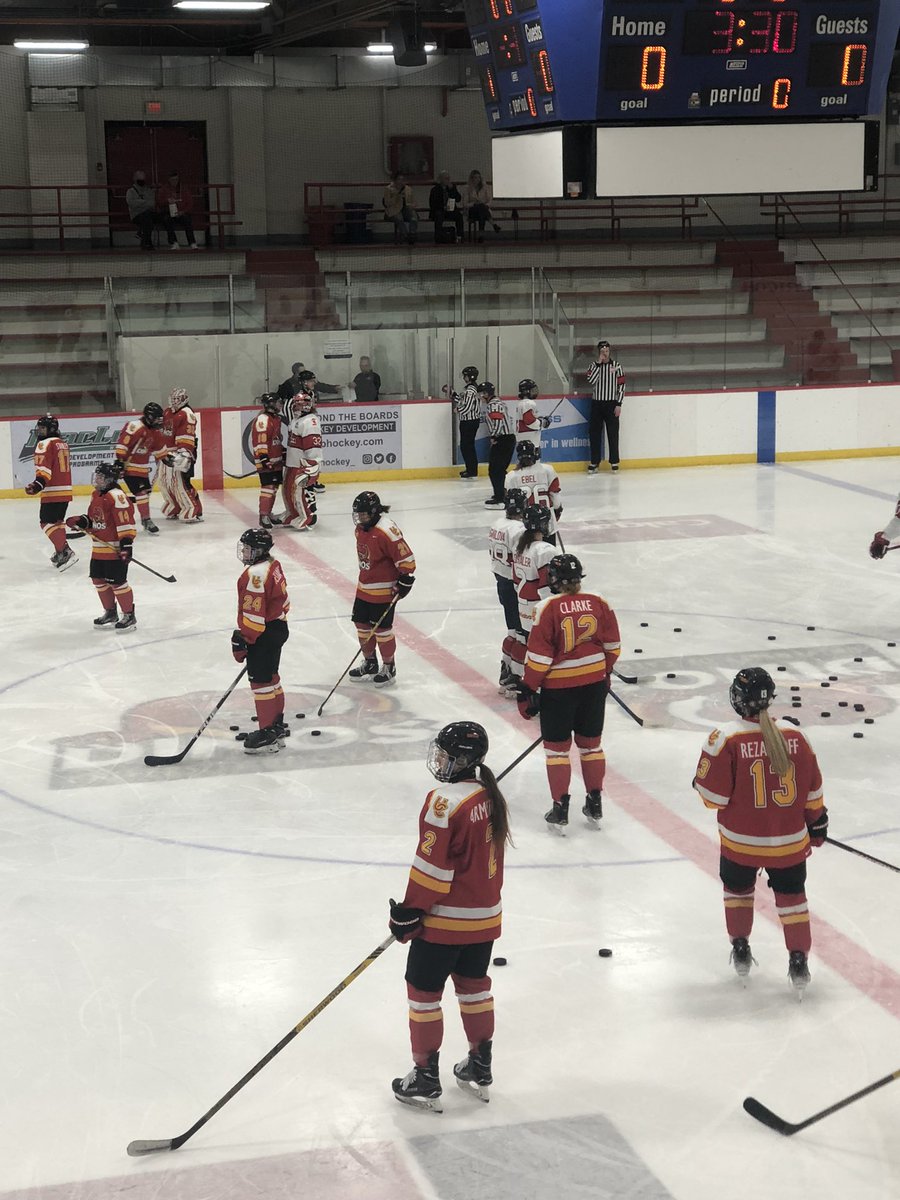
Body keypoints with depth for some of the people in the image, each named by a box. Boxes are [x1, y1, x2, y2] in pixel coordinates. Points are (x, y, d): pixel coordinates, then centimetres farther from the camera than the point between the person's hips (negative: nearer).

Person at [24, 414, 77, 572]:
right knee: (57, 520, 21)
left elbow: (44, 466, -24)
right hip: (66, 489, 9)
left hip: (52, 491, -9)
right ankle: (60, 552, 25)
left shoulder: (45, 444, -10)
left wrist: (39, 482, -34)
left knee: (47, 522, -8)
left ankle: (65, 552, -18)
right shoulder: (62, 443, 17)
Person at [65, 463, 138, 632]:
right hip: (99, 548, 10)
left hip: (115, 549, -10)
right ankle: (110, 613, 31)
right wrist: (80, 521, 4)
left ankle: (129, 615, 7)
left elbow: (126, 522, -22)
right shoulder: (95, 495, 12)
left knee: (117, 582, -6)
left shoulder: (117, 496, -18)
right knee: (99, 580, 15)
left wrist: (126, 544, -25)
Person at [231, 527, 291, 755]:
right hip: (278, 627, 11)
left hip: (264, 634, -11)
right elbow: (282, 599, 17)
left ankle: (268, 733, -2)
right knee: (270, 676, 21)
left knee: (260, 681, -5)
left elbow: (253, 614, -25)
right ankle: (277, 724, 32)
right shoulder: (273, 564, 7)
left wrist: (242, 640, -20)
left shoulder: (255, 574, -24)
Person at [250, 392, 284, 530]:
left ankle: (268, 513, 24)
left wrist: (283, 451, 27)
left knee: (274, 487, 14)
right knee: (267, 487, -13)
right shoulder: (263, 419, -16)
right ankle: (263, 516, -12)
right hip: (266, 461, -10)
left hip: (276, 461, 10)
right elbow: (259, 440, -21)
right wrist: (263, 458, -25)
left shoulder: (276, 418, 17)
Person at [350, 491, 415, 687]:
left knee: (381, 627, -1)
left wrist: (405, 581, -17)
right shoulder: (360, 528, 5)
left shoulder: (386, 531, -24)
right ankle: (370, 663, 32)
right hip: (364, 587, 9)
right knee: (362, 624, 14)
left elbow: (406, 558, -21)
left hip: (384, 590, -9)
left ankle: (389, 667, 15)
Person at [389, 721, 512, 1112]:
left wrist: (409, 912, -13)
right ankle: (480, 1069, 29)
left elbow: (432, 866, -21)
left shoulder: (445, 801, -22)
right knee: (474, 985, 20)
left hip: (444, 919, -8)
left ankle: (425, 1081, 11)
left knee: (423, 990, 5)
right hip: (485, 915, 8)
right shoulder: (492, 797, 3)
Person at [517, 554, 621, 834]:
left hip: (558, 687, -4)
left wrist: (529, 690, -5)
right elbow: (612, 647, 7)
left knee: (557, 747, 7)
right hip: (594, 684, 4)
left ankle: (560, 810, 9)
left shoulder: (548, 608, -15)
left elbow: (539, 655, -14)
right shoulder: (599, 604, -2)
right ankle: (595, 805, 23)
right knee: (590, 743, 17)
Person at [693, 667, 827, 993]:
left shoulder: (726, 739, -18)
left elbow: (714, 797, -15)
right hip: (789, 841, 2)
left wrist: (700, 782, 7)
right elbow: (812, 789, 4)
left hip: (740, 841, -2)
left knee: (737, 889, 24)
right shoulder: (794, 736, -6)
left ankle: (740, 951, 32)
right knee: (791, 896, 18)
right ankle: (799, 963, 16)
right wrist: (817, 821, 21)